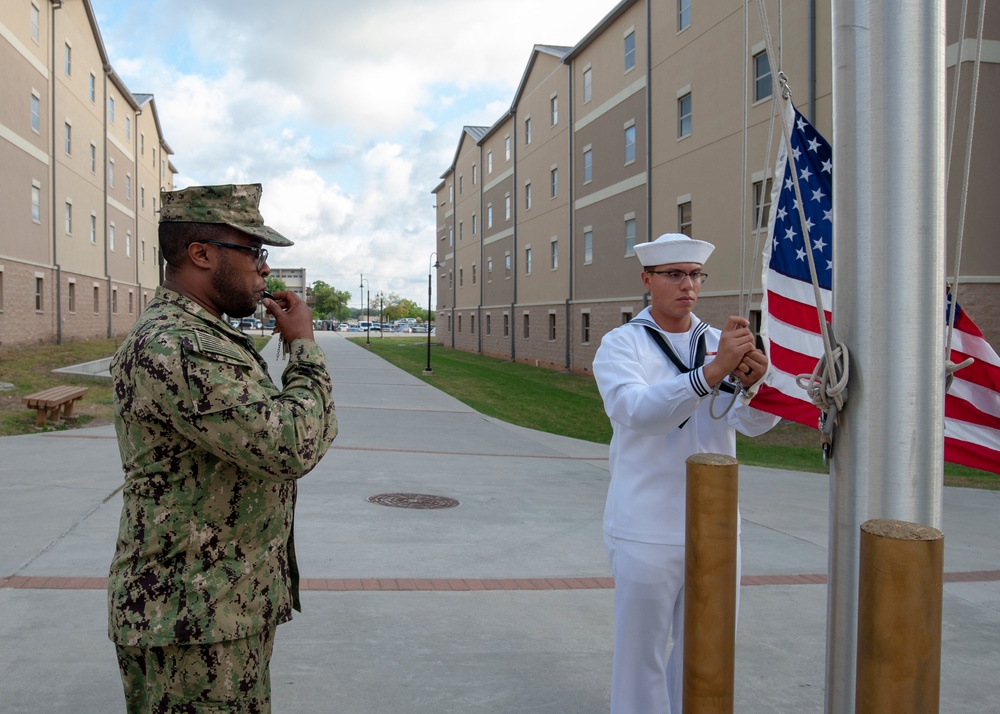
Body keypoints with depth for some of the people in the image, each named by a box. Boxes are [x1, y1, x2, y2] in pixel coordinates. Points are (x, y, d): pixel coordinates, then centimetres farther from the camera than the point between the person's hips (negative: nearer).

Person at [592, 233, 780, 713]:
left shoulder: (721, 344, 6)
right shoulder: (621, 344, -5)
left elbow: (755, 423, -7)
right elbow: (636, 409, -26)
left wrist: (755, 381, -30)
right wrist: (711, 373, -38)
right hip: (647, 531, -4)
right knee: (641, 651, 7)